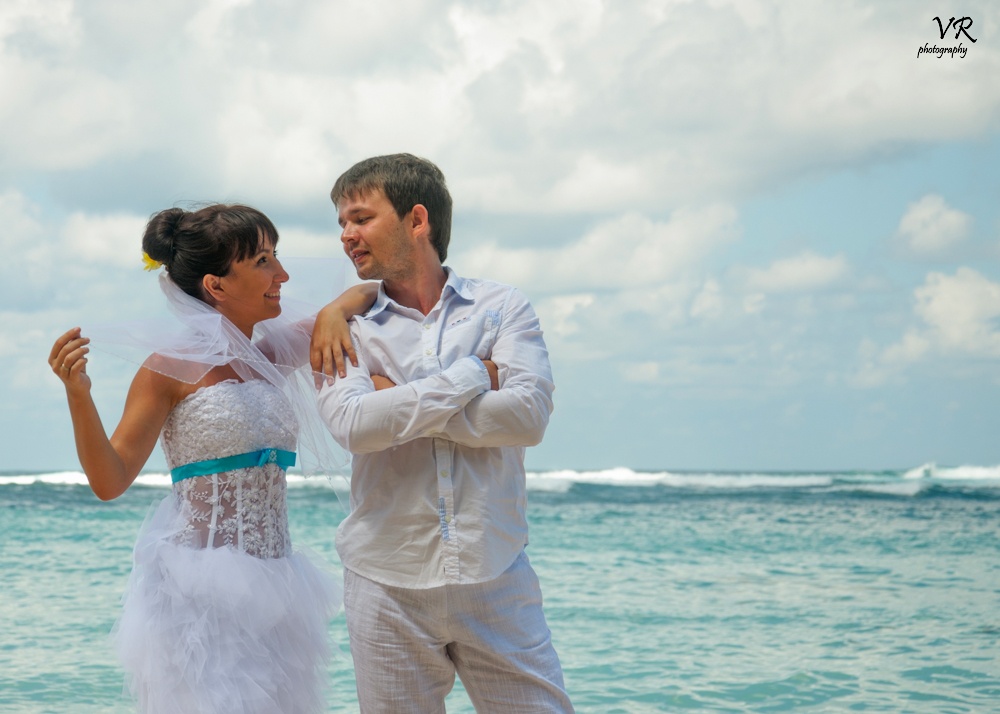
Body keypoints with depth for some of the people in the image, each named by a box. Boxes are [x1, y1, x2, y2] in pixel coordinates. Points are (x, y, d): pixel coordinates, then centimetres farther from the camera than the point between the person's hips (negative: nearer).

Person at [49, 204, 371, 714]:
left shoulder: (274, 356, 9)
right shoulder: (173, 368, -6)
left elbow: (360, 299, 19)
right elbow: (110, 481, -8)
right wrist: (77, 395, -21)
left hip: (271, 588, 6)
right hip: (199, 590, -6)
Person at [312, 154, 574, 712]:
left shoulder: (502, 308, 6)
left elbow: (529, 414, -11)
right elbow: (354, 425, -13)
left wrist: (401, 399, -9)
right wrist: (471, 376, -10)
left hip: (497, 580, 0)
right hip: (387, 583, 0)